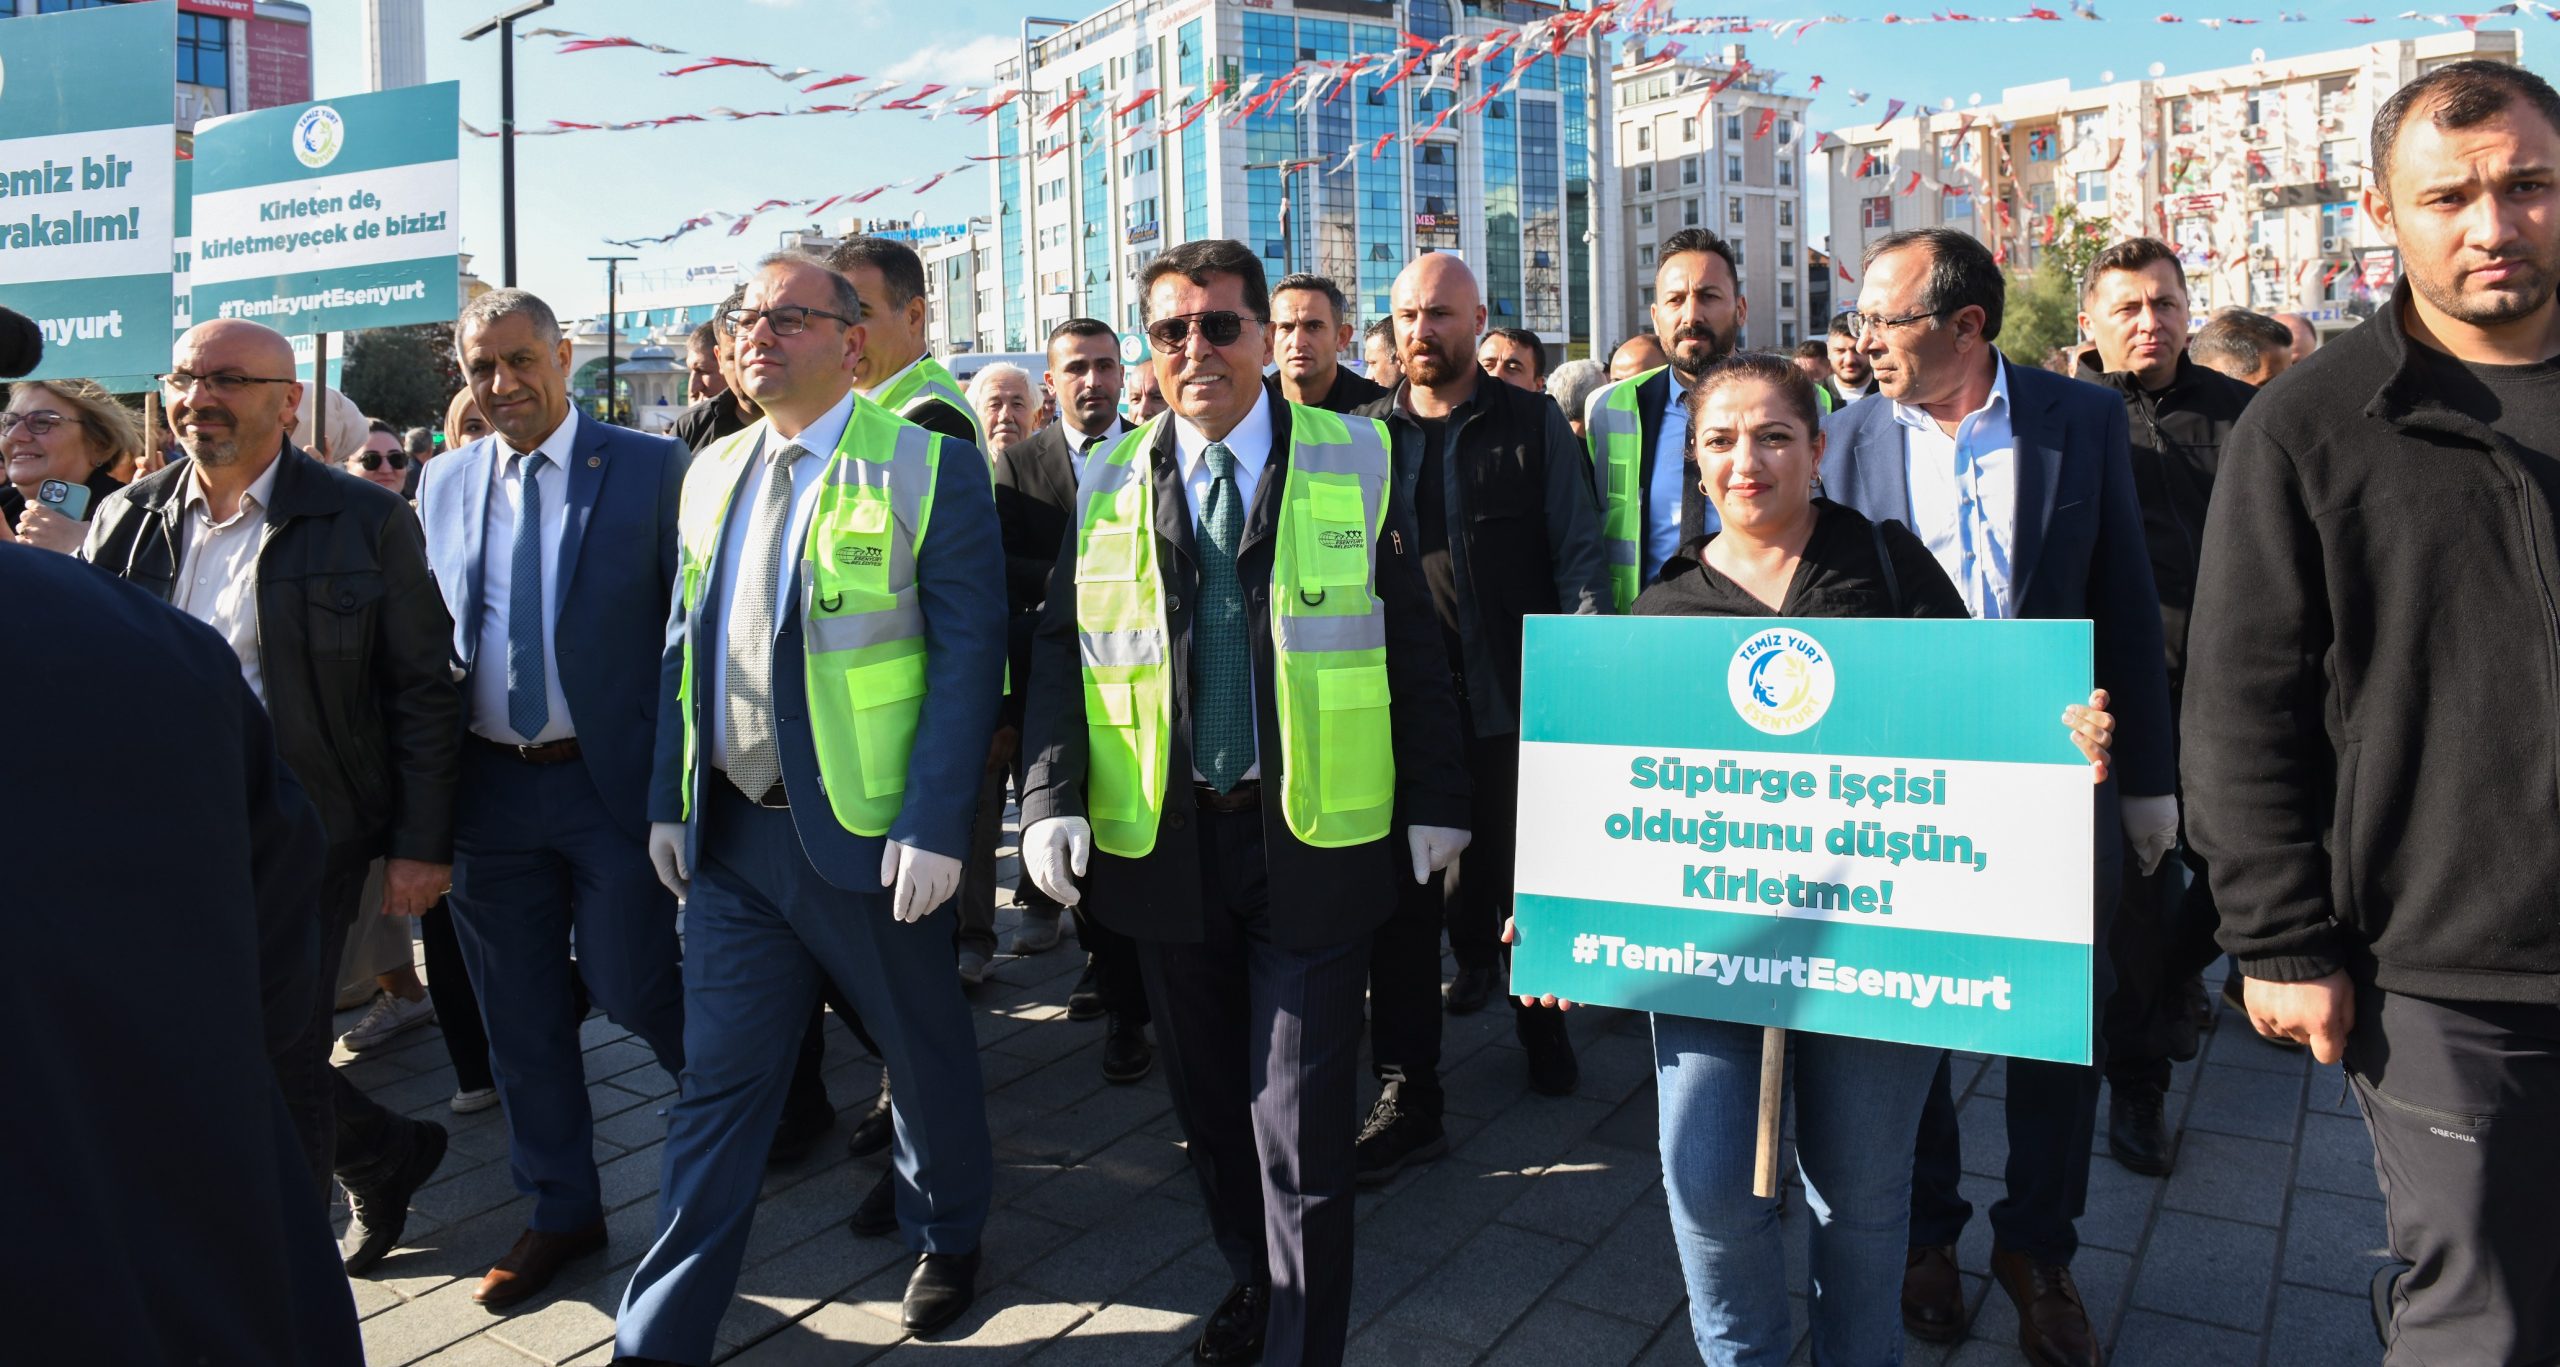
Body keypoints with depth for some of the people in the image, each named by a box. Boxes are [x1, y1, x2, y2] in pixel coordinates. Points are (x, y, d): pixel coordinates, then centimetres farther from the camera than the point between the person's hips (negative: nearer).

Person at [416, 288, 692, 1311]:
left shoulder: (652, 469, -6)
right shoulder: (445, 483, 8)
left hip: (613, 780, -4)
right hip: (488, 789, 5)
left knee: (630, 988, 0)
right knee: (518, 1016, 12)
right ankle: (560, 1212, 30)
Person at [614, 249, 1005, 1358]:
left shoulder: (929, 467, -8)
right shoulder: (711, 472, 10)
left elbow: (968, 652, -12)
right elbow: (683, 641, 14)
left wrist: (935, 824, -18)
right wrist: (669, 799, 9)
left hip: (868, 834, -4)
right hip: (729, 835, 5)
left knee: (925, 1052, 14)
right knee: (718, 1079, 10)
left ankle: (947, 1238, 40)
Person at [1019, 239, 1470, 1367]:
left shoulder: (1356, 463, 1)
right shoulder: (1107, 481, 7)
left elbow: (1411, 642, 2)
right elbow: (1060, 648, 6)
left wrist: (1437, 801, 1)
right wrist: (1052, 798, -6)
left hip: (1315, 840, -3)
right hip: (1160, 840, 3)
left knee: (1300, 1125, 0)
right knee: (1208, 1102, 17)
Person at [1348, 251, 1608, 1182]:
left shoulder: (1532, 424, 3)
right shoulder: (1364, 434, 9)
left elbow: (1578, 549, 0)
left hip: (1514, 702, -1)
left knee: (1524, 882, 13)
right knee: (1403, 898, 3)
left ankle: (1544, 1022, 39)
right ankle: (1406, 1097, 12)